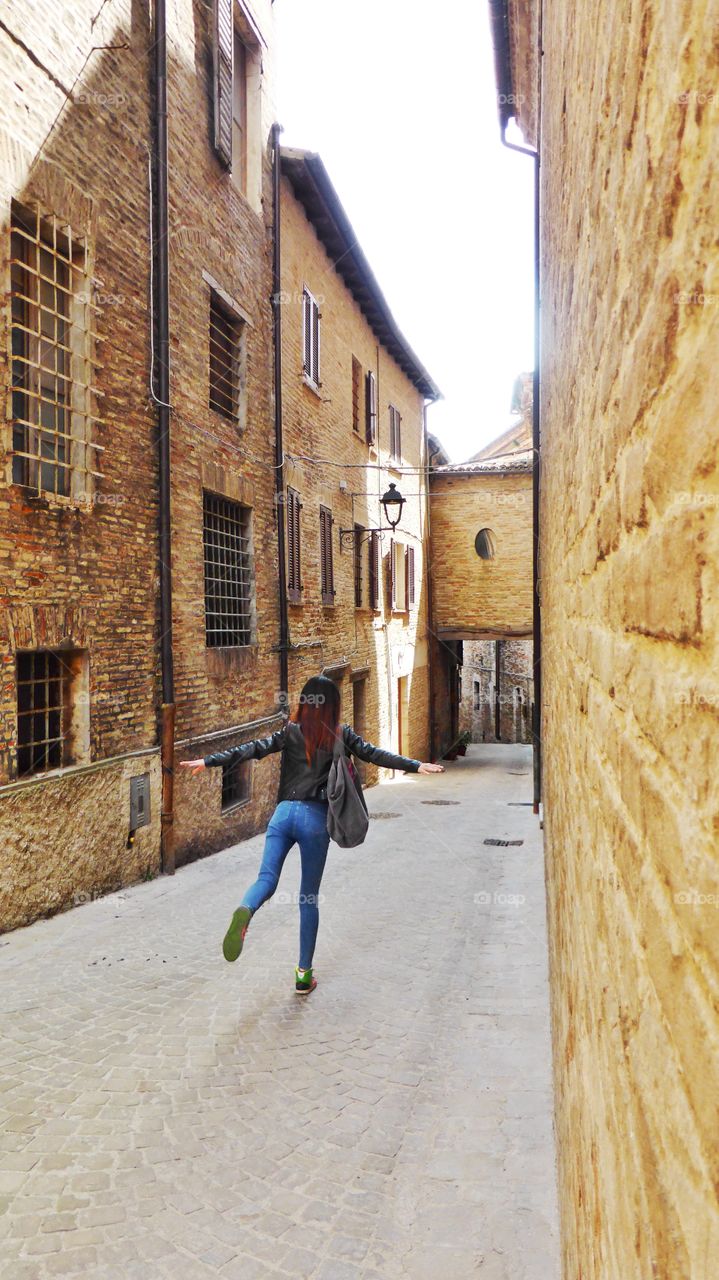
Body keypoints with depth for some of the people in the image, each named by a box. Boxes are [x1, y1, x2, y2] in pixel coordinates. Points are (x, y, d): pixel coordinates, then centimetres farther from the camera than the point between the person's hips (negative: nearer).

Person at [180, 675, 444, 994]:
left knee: (266, 878, -5)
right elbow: (374, 754, 2)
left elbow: (255, 748, -1)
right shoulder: (340, 735, 6)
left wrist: (209, 761, -3)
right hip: (316, 817, 0)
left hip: (284, 811, 1)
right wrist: (416, 766, 5)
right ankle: (304, 973, 14)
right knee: (309, 897, 10)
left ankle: (244, 912, -41)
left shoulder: (291, 731, 8)